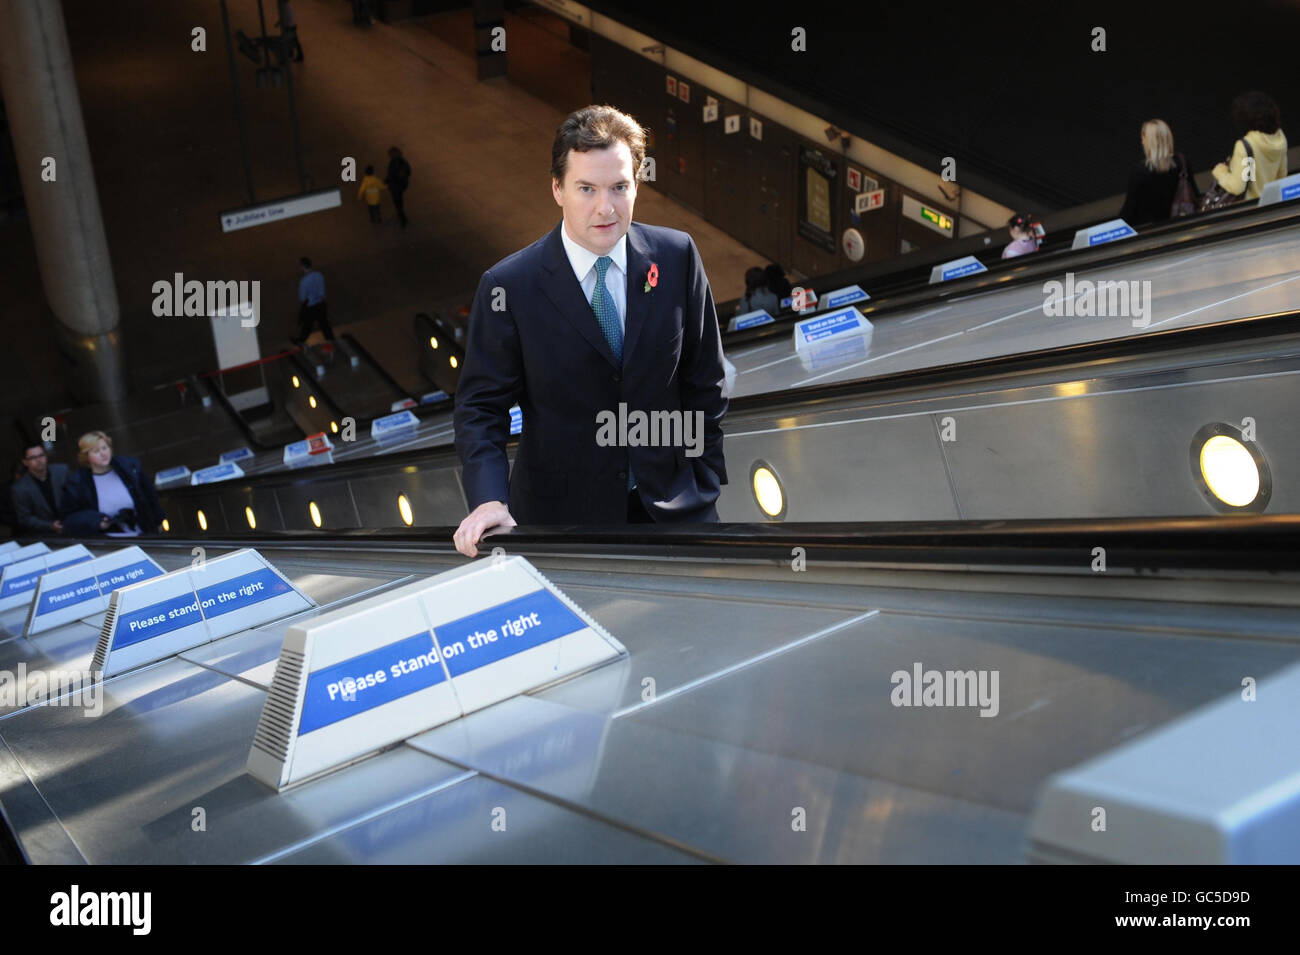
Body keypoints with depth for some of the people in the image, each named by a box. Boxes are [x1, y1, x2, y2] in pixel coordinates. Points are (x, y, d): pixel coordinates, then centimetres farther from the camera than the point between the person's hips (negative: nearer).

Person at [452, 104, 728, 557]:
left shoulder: (677, 256, -4)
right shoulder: (508, 286, -11)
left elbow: (703, 379, 4)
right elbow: (480, 406, -8)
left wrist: (707, 483, 2)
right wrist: (489, 500, -24)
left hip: (672, 504, 2)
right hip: (560, 513, -2)